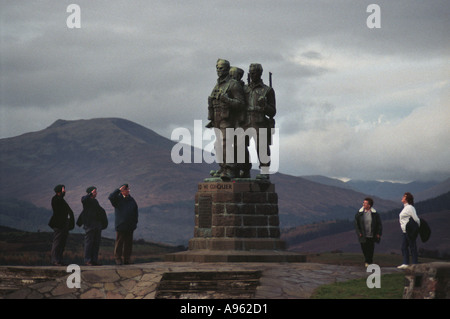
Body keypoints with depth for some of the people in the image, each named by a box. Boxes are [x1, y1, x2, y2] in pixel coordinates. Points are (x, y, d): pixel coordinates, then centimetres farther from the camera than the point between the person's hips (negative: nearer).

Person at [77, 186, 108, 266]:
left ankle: (94, 260, 9)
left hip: (97, 225, 7)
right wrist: (91, 194, -29)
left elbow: (100, 210, 28)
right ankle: (87, 260, -6)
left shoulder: (95, 201, 22)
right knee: (89, 242, -7)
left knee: (96, 243, 6)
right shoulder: (86, 199, 0)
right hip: (90, 224, -7)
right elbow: (83, 200, -25)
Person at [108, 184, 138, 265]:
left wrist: (135, 222, 11)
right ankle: (118, 258, 3)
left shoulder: (131, 200, 14)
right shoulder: (118, 199, 2)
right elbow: (111, 197, -20)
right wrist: (119, 190, -19)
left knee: (128, 243, 5)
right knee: (119, 242, -3)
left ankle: (126, 259, 11)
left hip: (130, 226, 4)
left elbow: (136, 212, 20)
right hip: (120, 225, -4)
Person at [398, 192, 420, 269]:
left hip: (410, 231, -10)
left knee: (412, 247, -4)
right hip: (404, 231, 10)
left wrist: (417, 227, -5)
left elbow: (416, 219, -16)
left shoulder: (409, 207, -15)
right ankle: (405, 263, 11)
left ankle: (415, 264, 0)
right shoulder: (405, 208, 15)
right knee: (404, 247, 9)